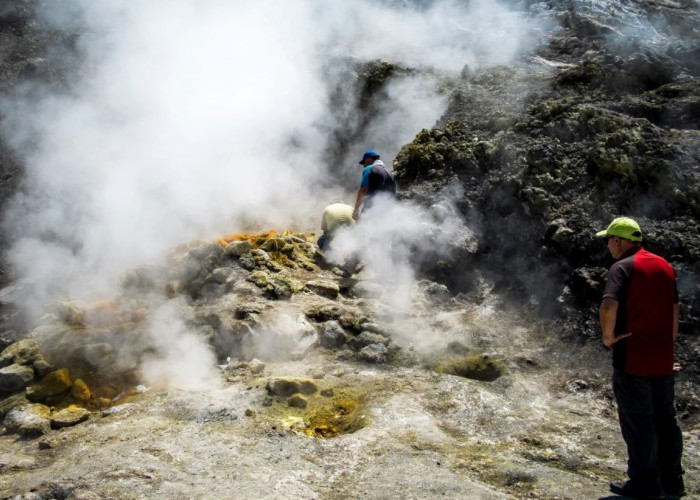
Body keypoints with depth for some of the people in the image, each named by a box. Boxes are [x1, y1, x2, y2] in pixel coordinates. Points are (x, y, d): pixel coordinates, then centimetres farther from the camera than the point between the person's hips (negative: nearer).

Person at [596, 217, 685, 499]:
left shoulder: (623, 267, -12)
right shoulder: (664, 266, 11)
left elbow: (609, 306, -29)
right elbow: (675, 310, 17)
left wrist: (608, 336, -13)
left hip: (632, 359, -7)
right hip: (663, 359, 7)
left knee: (637, 422, 2)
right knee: (666, 419, 16)